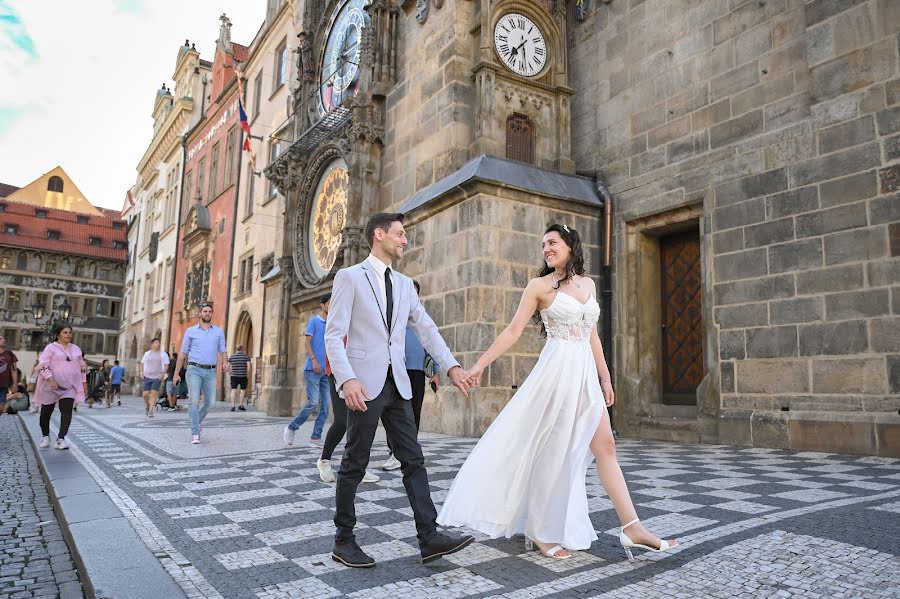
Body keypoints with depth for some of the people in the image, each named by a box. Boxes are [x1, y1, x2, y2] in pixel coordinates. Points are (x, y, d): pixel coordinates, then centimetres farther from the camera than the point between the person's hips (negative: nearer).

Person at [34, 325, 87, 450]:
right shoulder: (51, 347, -4)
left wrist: (84, 382, 13)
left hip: (70, 386, 3)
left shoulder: (76, 349, 11)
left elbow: (82, 367, 16)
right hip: (51, 385, -3)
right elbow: (43, 364, -14)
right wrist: (50, 379, -24)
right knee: (46, 411, 10)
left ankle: (61, 438, -10)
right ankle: (45, 436, 28)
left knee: (67, 411, -9)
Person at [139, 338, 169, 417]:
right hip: (147, 376, 2)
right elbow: (142, 363, 17)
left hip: (157, 377, -2)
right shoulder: (147, 353, 9)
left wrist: (163, 374, -13)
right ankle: (147, 406, 28)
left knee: (154, 394, -8)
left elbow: (166, 365, 1)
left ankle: (150, 412, -5)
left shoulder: (163, 354, 3)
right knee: (145, 394, -1)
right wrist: (141, 372, 3)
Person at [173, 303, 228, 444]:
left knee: (210, 402, 4)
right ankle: (195, 433, -8)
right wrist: (176, 373, 5)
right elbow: (183, 354, 8)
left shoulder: (219, 332, 9)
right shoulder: (190, 331, 7)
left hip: (211, 371, 2)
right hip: (194, 370, -2)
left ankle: (197, 421, 32)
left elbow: (222, 351, 7)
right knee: (194, 401, -11)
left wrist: (225, 363, -14)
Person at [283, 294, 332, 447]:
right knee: (314, 403, -10)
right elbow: (308, 342, -5)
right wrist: (314, 360, -17)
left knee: (325, 405, 0)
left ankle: (316, 438, 4)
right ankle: (291, 428, 10)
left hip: (327, 370, 6)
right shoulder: (314, 321, 1)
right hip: (313, 369, -6)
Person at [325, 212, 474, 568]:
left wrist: (452, 366, 2)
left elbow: (427, 329, 13)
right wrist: (347, 379, -22)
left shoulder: (405, 284, 15)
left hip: (397, 385, 6)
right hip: (365, 385, -6)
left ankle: (429, 538, 9)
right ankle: (344, 541, 18)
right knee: (355, 464, 4)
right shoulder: (349, 277, -3)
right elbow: (334, 335, -9)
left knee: (413, 461, 4)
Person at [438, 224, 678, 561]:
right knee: (551, 451, 1)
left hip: (586, 373, 5)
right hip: (557, 370, -5)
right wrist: (481, 363, -10)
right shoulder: (540, 285, -1)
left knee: (605, 447, 4)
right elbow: (513, 330, -3)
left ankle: (632, 528, 8)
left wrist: (605, 378, 18)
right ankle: (541, 531, 14)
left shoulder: (588, 284, 15)